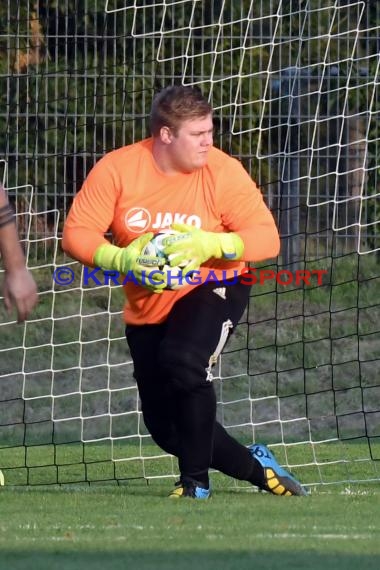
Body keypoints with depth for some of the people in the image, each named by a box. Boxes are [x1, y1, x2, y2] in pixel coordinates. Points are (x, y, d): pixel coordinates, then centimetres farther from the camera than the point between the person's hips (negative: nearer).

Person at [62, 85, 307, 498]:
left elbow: (266, 238, -17)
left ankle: (195, 480, -19)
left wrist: (211, 244, -34)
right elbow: (76, 233, -14)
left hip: (212, 289, -4)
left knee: (183, 360, -35)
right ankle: (256, 467, 29)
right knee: (165, 427, 6)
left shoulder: (222, 171, -15)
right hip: (147, 307, 4)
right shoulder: (117, 169, -13)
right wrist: (121, 259, -32)